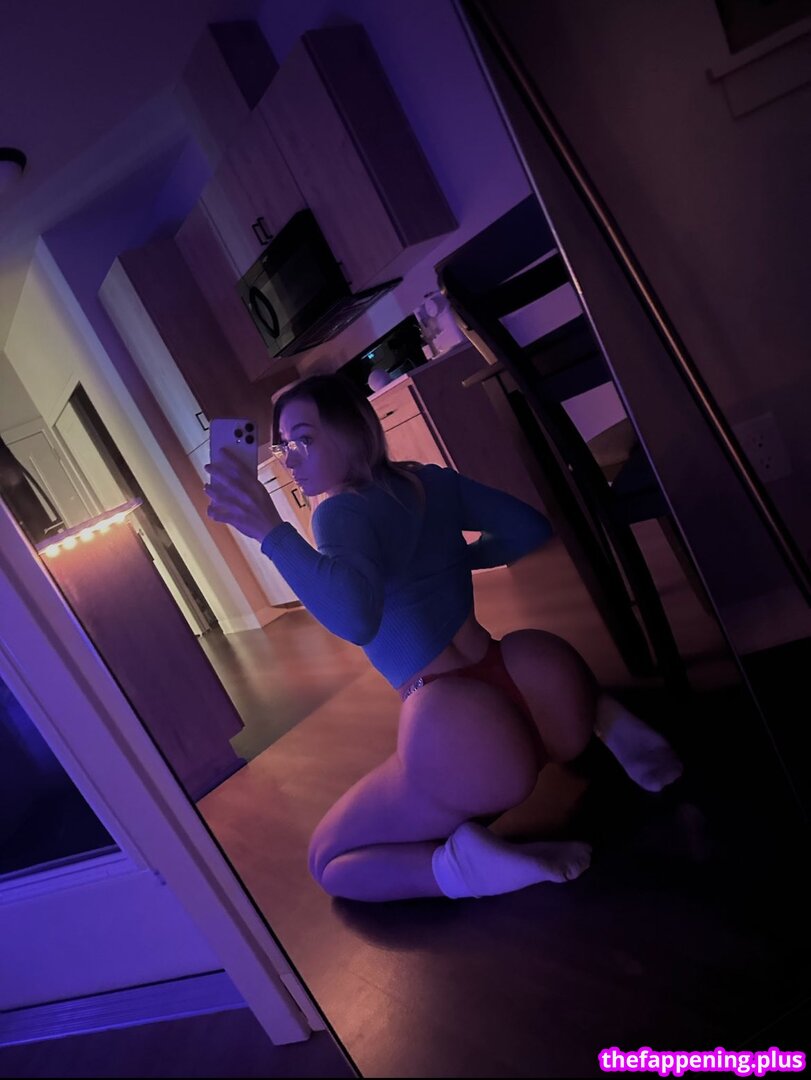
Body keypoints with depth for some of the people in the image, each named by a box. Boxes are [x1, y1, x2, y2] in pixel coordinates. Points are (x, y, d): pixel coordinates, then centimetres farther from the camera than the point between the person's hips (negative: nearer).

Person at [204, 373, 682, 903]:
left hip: (458, 737, -6)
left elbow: (355, 616, -29)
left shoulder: (340, 512, -9)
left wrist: (270, 529, -25)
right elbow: (532, 528, 17)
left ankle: (468, 863, -7)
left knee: (330, 862, 18)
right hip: (529, 684, 6)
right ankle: (601, 719, 13)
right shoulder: (428, 479, 10)